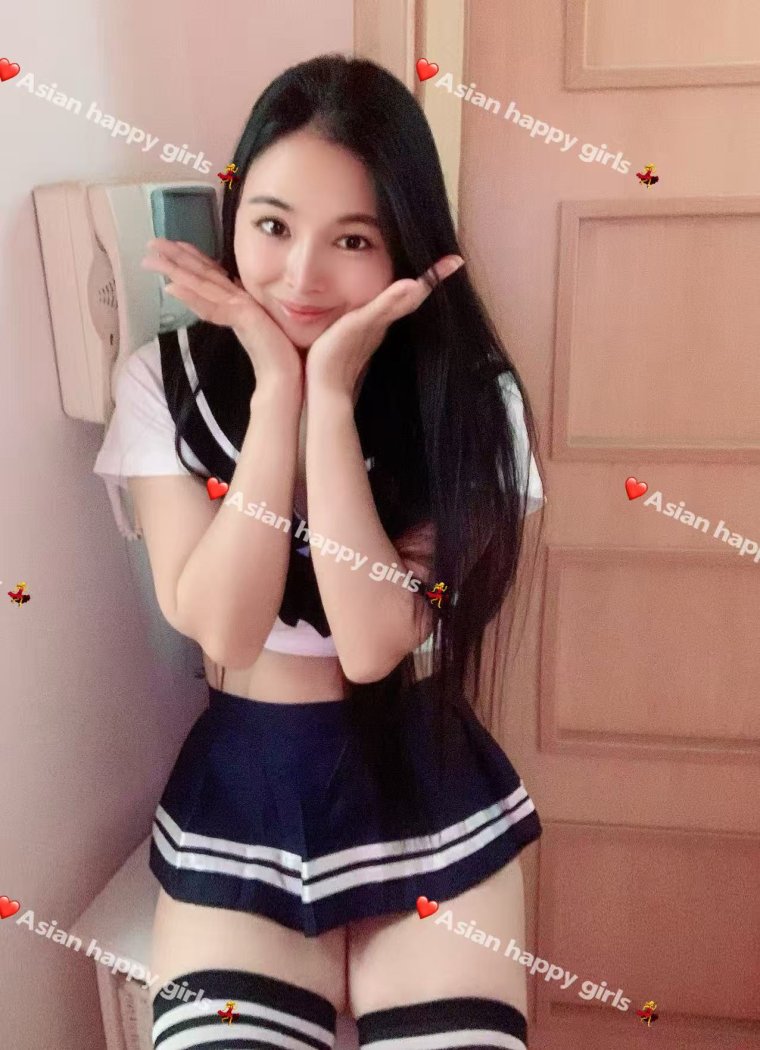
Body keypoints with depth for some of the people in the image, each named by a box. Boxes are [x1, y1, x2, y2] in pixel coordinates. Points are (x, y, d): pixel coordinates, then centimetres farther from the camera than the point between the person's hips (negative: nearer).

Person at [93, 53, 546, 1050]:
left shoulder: (469, 395, -10)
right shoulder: (165, 381, -7)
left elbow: (373, 643, -19)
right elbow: (223, 629, -17)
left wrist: (333, 396, -23)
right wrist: (277, 384, -21)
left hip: (425, 782, 0)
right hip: (240, 786, 1)